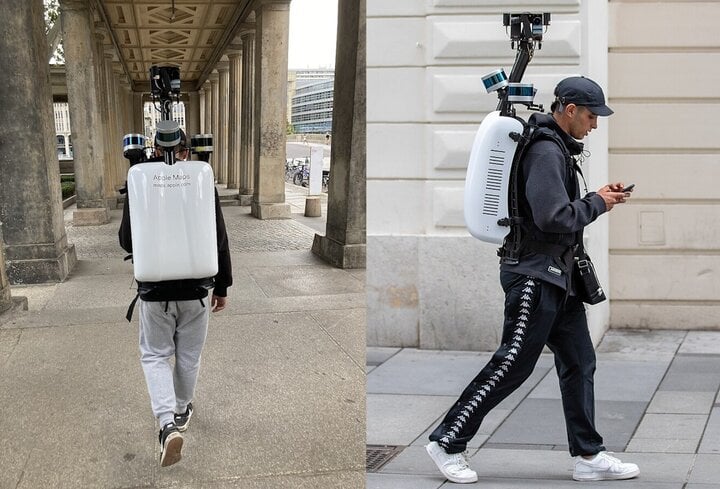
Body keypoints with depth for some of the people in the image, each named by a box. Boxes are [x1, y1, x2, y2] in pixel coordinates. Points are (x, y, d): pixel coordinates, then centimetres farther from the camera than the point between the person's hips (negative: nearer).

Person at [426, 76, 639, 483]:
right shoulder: (545, 151, -18)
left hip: (558, 275, 11)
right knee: (512, 365, -5)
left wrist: (600, 195, 9)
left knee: (579, 362, 11)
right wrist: (598, 203, -10)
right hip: (535, 274, -11)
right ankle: (447, 442, 6)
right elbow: (554, 217, -25)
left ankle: (589, 456, 19)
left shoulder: (560, 147, 16)